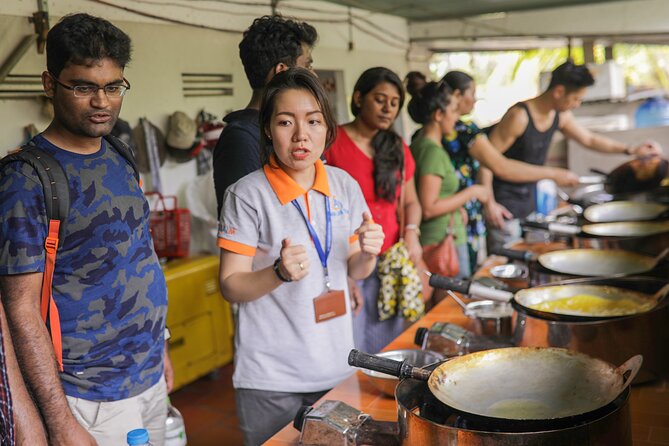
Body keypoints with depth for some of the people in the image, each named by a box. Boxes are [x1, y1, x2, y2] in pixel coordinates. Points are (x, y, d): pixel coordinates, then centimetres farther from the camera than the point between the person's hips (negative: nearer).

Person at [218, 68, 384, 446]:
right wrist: (280, 272, -29)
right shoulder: (248, 195, -14)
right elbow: (231, 286, -11)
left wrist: (368, 253, -12)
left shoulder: (345, 185, 0)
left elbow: (354, 270, 9)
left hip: (337, 367, 5)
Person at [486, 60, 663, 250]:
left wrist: (632, 149, 8)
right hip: (505, 199, -8)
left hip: (529, 197, 8)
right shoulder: (519, 116, -23)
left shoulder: (560, 116, 1)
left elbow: (589, 139, 17)